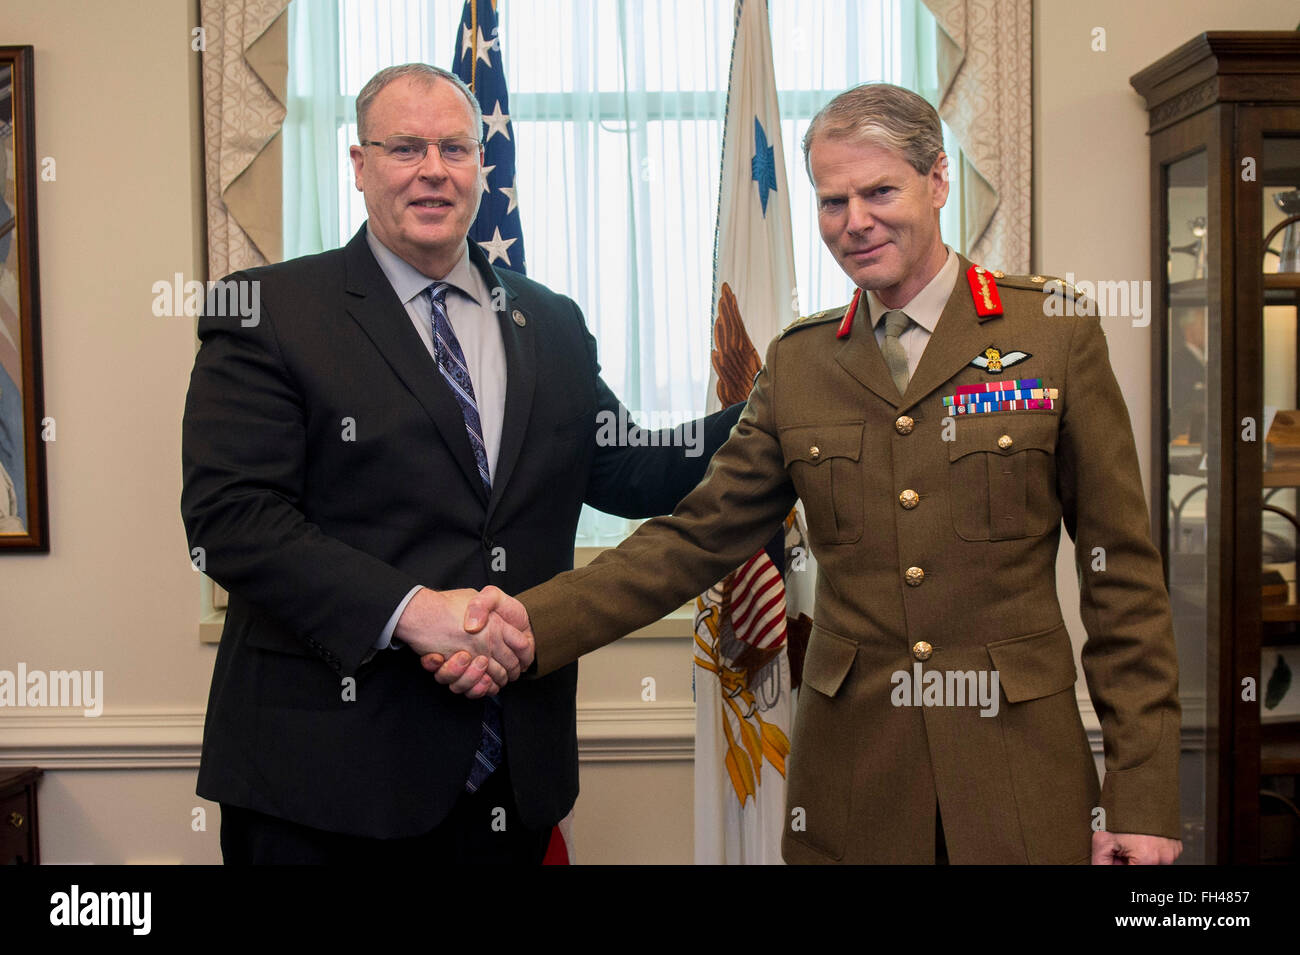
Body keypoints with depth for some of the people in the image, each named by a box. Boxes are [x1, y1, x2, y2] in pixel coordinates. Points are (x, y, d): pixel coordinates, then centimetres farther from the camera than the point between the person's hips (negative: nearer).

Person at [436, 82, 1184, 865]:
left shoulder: (1058, 333, -3)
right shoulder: (798, 364, 6)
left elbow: (1123, 575, -2)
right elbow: (699, 538, 3)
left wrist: (1143, 797, -5)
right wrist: (536, 622, -12)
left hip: (1021, 781, -2)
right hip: (851, 788, 2)